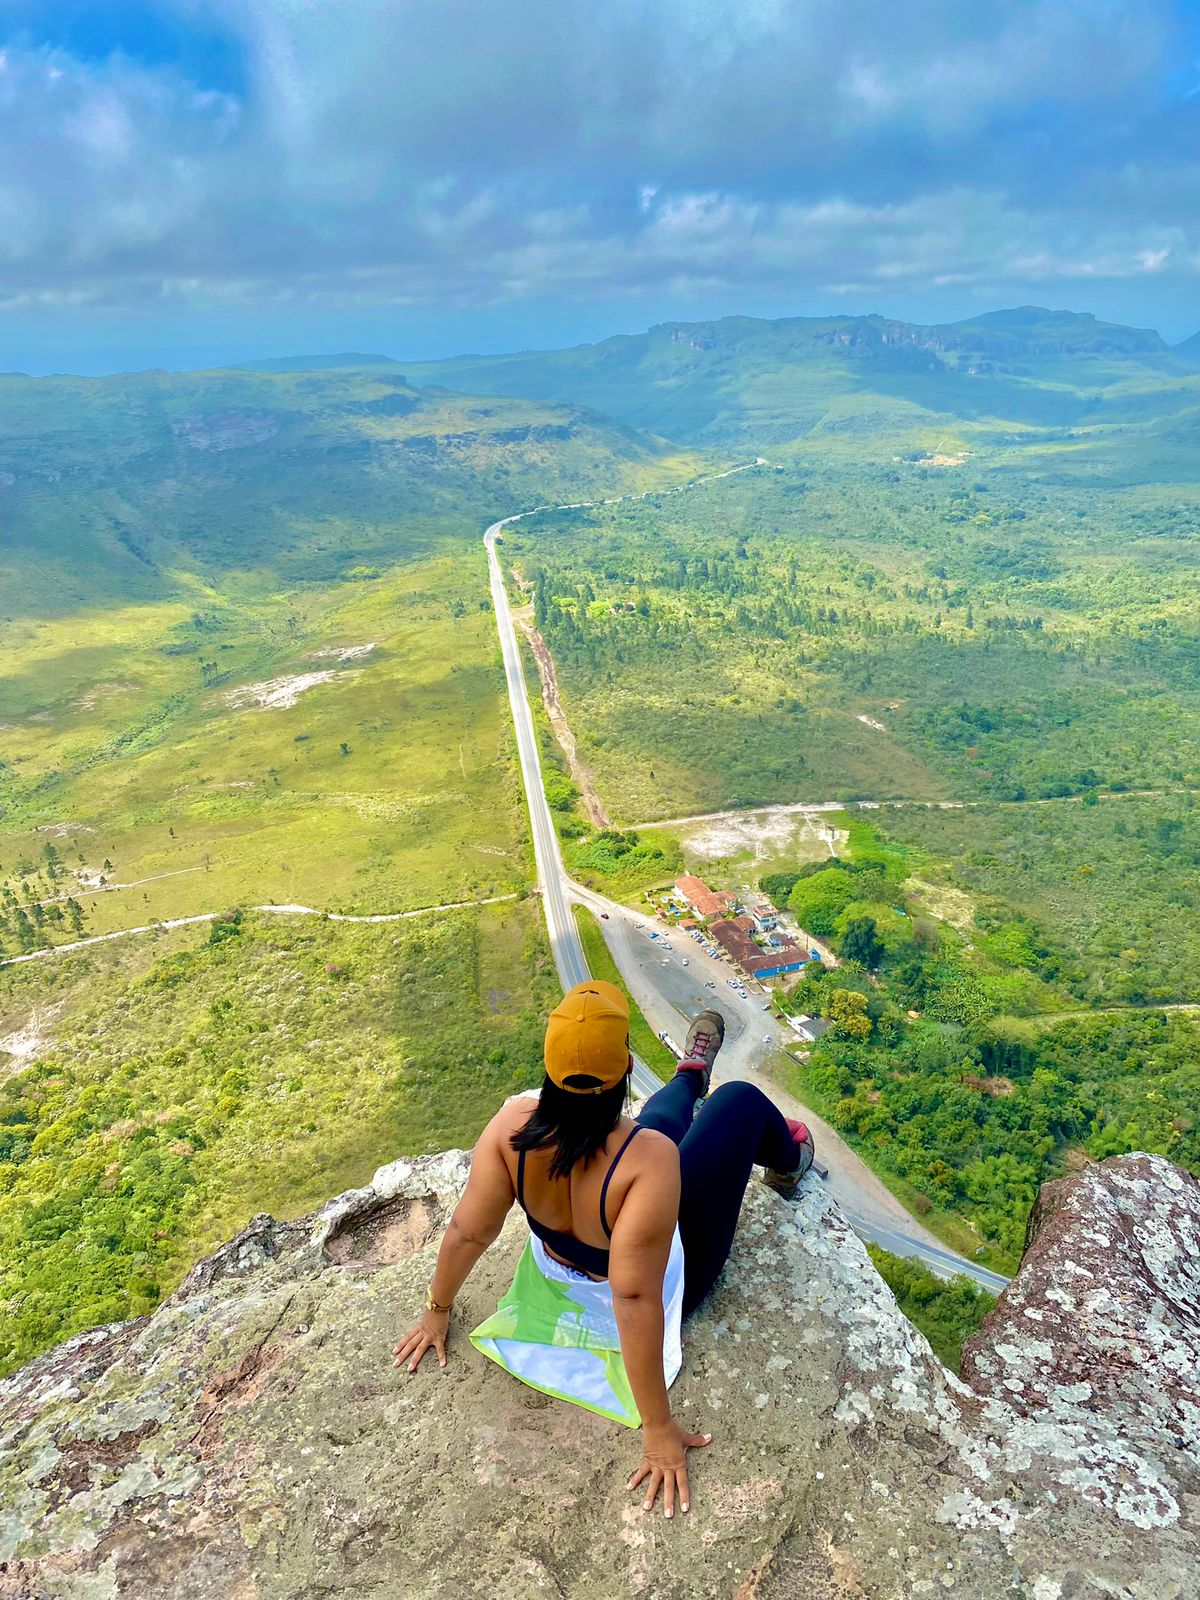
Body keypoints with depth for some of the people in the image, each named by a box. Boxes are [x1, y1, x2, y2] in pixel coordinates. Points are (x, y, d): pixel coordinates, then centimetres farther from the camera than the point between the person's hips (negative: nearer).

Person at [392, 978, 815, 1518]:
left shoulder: (513, 1123, -33)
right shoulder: (648, 1158, -44)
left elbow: (468, 1231, -22)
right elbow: (635, 1300, -40)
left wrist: (438, 1309, -4)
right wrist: (657, 1427, -28)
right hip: (671, 1270, -3)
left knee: (671, 1107, 26)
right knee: (742, 1100, 12)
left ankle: (692, 1076, 64)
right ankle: (788, 1161, 48)